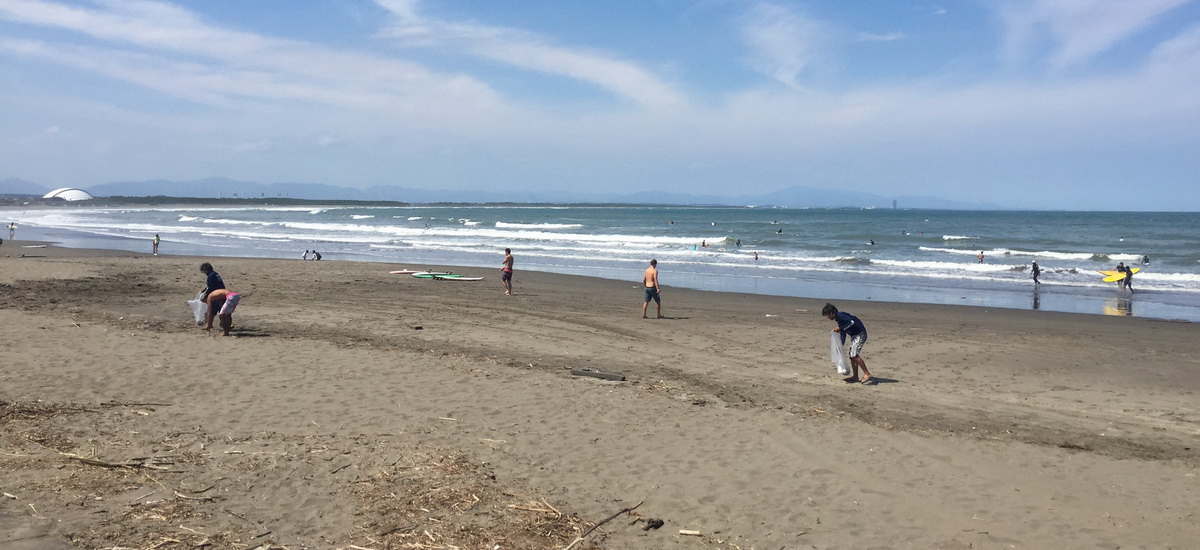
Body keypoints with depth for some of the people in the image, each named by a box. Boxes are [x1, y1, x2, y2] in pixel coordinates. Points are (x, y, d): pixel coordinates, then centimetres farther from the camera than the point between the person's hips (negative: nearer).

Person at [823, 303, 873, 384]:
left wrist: (840, 328, -24)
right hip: (854, 335, 11)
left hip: (860, 334, -11)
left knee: (854, 354, -17)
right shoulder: (838, 319, 16)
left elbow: (851, 322, -28)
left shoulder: (840, 315, -14)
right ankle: (855, 376, 14)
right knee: (851, 354, 10)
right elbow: (843, 334, 21)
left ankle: (867, 373, -14)